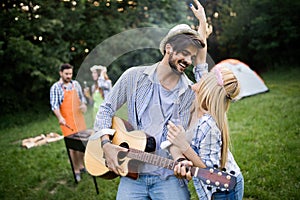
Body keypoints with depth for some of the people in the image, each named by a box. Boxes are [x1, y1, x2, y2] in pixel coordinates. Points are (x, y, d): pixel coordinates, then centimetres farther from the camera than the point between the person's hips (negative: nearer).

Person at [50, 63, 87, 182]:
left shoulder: (76, 84, 8)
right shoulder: (55, 87, -6)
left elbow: (81, 97, 18)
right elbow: (54, 105, -12)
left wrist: (83, 104, -4)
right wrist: (60, 117, -27)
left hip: (79, 118, 5)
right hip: (66, 121, -5)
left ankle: (81, 165, 27)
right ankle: (76, 170, 10)